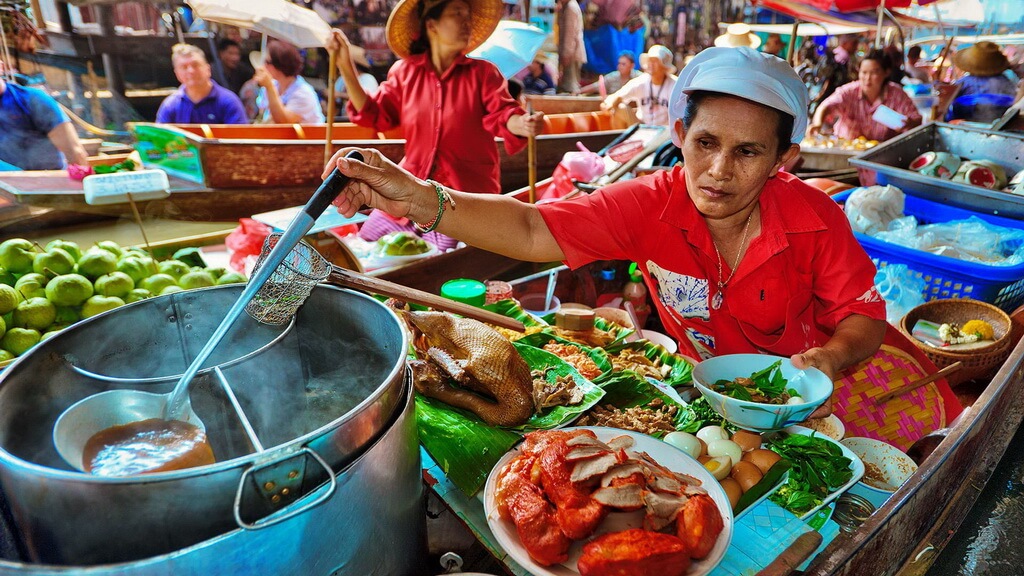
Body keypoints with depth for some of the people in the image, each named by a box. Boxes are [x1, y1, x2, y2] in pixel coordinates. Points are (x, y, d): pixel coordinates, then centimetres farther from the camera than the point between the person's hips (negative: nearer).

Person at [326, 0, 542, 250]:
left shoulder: (482, 73, 0)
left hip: (465, 199, -3)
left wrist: (522, 124, -36)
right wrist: (345, 66, 1)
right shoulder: (404, 71, 7)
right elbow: (375, 116, 9)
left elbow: (502, 115, -11)